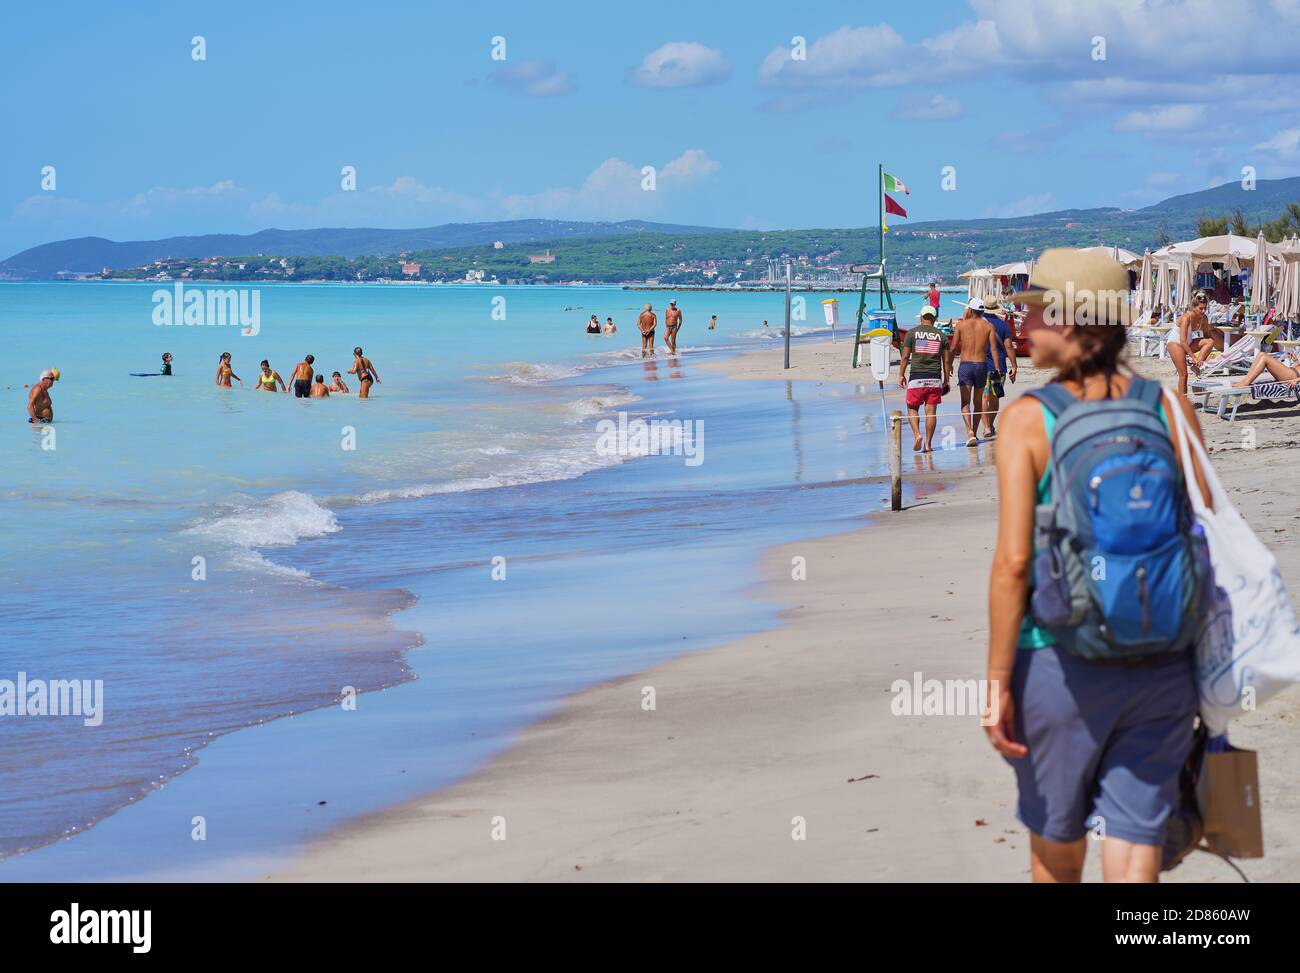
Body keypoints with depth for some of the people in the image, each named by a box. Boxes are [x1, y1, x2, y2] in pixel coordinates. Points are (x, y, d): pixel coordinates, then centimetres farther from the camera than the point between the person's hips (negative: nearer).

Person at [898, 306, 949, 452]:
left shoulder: (912, 333, 1)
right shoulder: (940, 335, 6)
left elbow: (905, 356, -1)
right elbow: (946, 360, 7)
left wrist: (901, 375, 8)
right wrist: (946, 380, 15)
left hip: (916, 377, -1)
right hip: (935, 378, 1)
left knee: (912, 408, 10)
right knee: (931, 411, 5)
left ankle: (917, 435, -11)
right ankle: (928, 444, 4)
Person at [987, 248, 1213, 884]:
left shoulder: (1027, 419, -9)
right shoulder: (1170, 409, 0)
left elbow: (1013, 561, -14)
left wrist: (997, 681, -9)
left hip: (1062, 662, -2)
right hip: (1162, 664, 2)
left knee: (1056, 849, 18)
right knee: (1135, 856, 6)